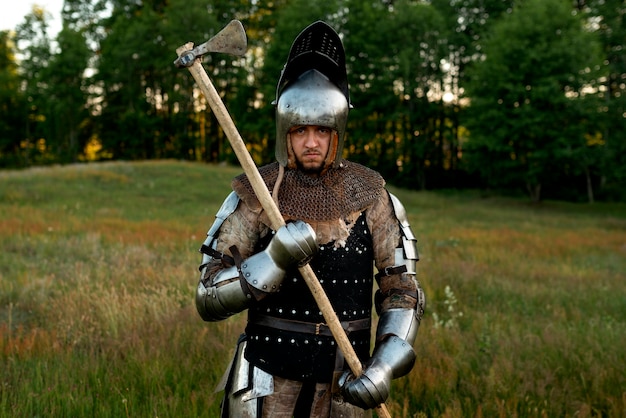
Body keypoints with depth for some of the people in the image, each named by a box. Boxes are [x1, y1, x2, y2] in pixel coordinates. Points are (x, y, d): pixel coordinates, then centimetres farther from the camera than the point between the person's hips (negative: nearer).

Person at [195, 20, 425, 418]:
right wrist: (274, 260, -25)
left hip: (344, 386, 2)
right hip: (268, 384, -1)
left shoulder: (371, 196, -3)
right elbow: (209, 299, -9)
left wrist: (384, 368, -13)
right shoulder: (255, 195, -7)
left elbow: (402, 290, 1)